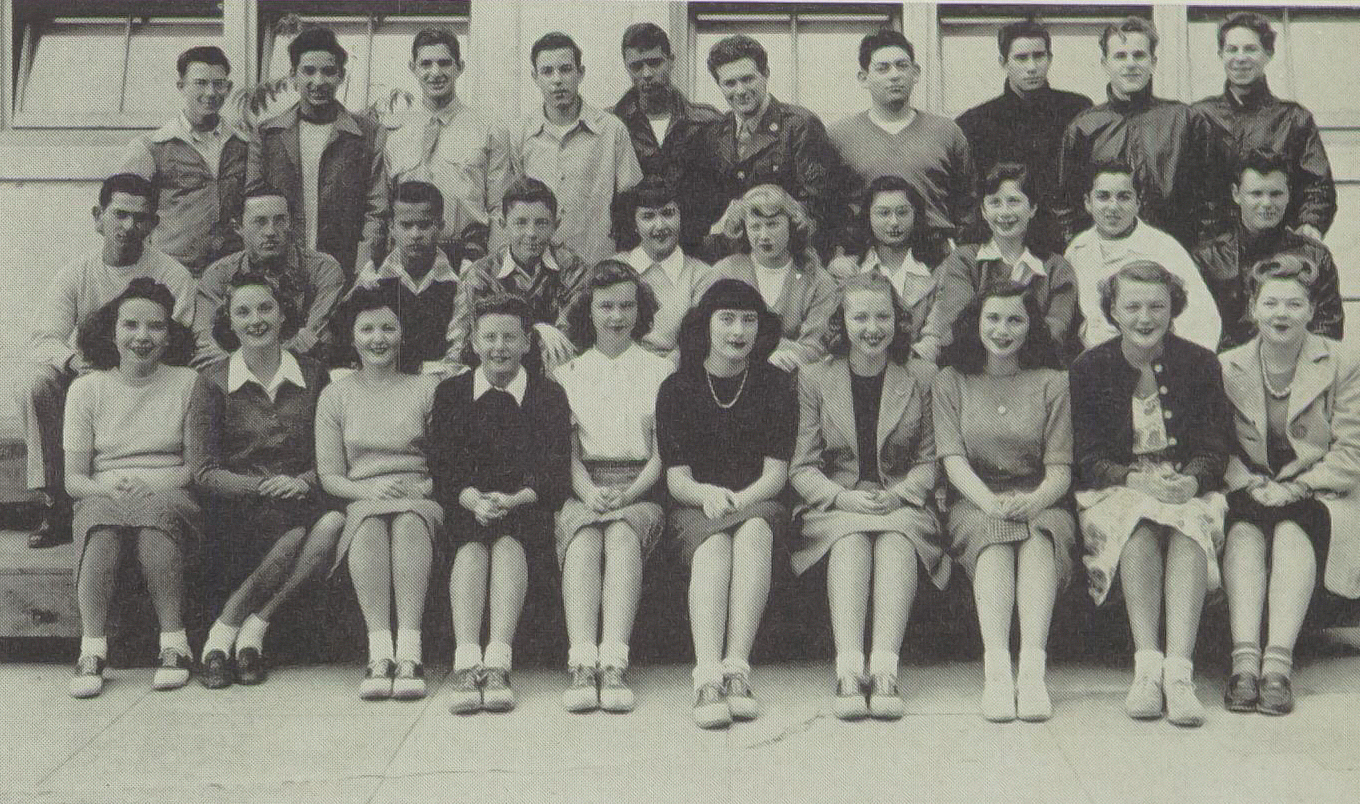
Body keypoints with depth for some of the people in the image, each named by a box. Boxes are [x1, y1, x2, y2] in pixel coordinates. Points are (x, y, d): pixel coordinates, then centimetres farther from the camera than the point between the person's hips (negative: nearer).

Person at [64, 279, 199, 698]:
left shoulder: (188, 384, 8)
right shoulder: (87, 388, 11)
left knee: (155, 513, -38)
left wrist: (147, 484, -14)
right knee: (102, 520, -36)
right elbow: (73, 478, 6)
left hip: (169, 495, -1)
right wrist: (111, 488, -16)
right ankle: (92, 648, -36)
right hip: (102, 497, 1)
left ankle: (174, 644, -33)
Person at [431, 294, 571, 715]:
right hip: (468, 508, 1)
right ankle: (466, 663, -45)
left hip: (528, 511, -1)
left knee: (507, 538, -34)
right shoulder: (451, 393, 15)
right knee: (472, 543, -33)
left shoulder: (550, 395, 11)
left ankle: (498, 662, -45)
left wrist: (514, 499, -19)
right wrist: (472, 498, -18)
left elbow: (557, 475, 0)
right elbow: (444, 472, 4)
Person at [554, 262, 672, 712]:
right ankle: (583, 666, -45)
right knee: (584, 540, -33)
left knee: (622, 535, -34)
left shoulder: (661, 370, 16)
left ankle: (614, 664, -46)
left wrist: (630, 493, -12)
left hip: (641, 489, -1)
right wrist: (589, 491, -12)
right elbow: (568, 450, 9)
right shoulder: (568, 374, 19)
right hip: (584, 488, 1)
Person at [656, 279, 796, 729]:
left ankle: (736, 667, -43)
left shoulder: (776, 387, 7)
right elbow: (676, 478, 0)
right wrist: (708, 494, -24)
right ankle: (708, 677, -49)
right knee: (714, 548, -34)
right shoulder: (677, 389, 6)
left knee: (752, 532, -35)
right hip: (696, 508, 0)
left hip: (759, 504, 0)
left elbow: (775, 473, 0)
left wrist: (737, 499, -21)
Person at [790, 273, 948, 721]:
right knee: (851, 542, -35)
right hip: (835, 506, 0)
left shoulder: (917, 384, 15)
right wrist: (844, 497, -14)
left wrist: (898, 494, -9)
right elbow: (801, 467, 5)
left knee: (895, 542, -35)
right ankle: (848, 670, -47)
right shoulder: (814, 381, 11)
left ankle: (884, 669, -47)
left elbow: (929, 461, 12)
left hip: (902, 504, 1)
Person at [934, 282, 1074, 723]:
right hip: (975, 502, 0)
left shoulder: (1052, 383, 12)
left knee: (1038, 536, -34)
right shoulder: (950, 382, 12)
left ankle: (1032, 667, -48)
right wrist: (990, 501, -22)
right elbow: (953, 459, -1)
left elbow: (1060, 467, 2)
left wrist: (1036, 500, -21)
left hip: (1039, 502, 1)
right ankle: (997, 669, -48)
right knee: (995, 539, -34)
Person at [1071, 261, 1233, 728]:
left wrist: (1192, 480, -19)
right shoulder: (1088, 369, 4)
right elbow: (1086, 455, -2)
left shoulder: (1201, 364, 8)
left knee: (1190, 524, -35)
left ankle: (1178, 669, -45)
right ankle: (1146, 667, -41)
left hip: (1189, 490, 1)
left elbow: (1216, 446, 3)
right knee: (1141, 524, -36)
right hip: (1116, 492, -1)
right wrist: (1134, 479, -20)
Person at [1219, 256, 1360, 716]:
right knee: (1245, 534, -31)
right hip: (1248, 495, 2)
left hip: (1318, 494, -2)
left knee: (1292, 532, -33)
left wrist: (1294, 489, -15)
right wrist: (1253, 486, -15)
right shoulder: (1226, 368, 8)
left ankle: (1278, 663, -42)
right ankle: (1245, 660, -41)